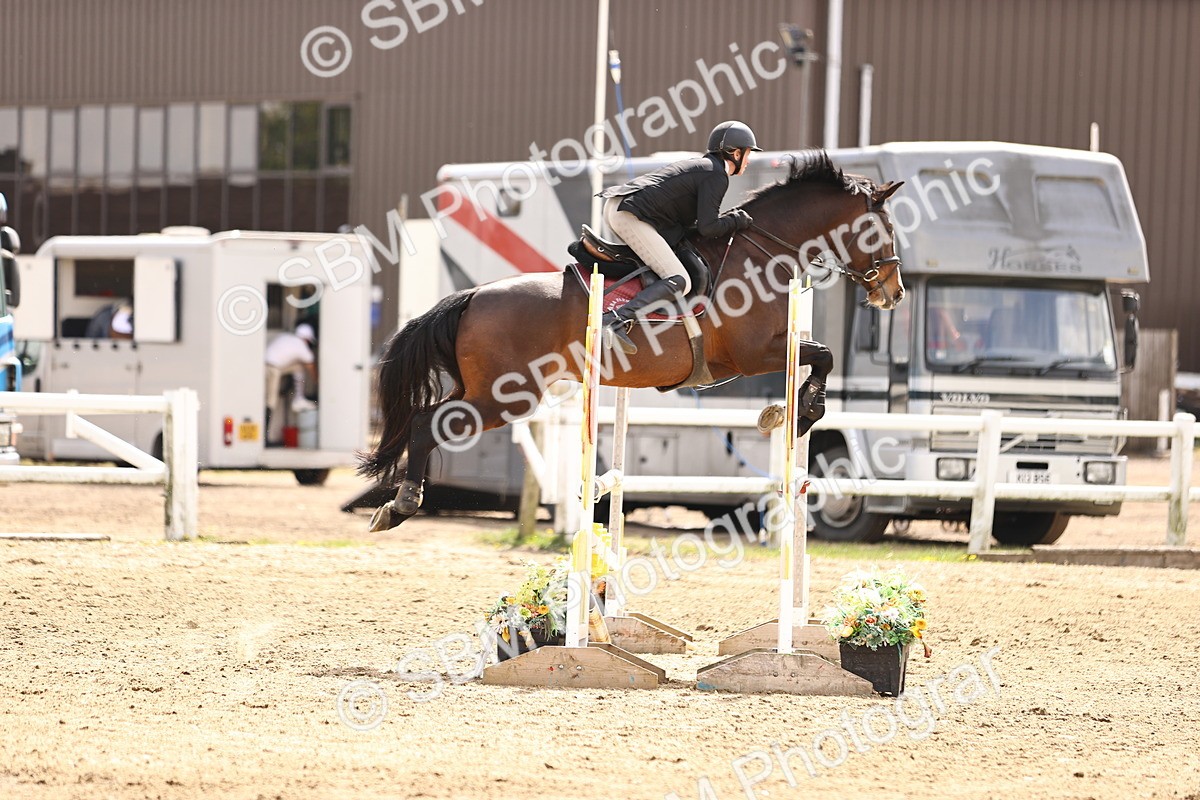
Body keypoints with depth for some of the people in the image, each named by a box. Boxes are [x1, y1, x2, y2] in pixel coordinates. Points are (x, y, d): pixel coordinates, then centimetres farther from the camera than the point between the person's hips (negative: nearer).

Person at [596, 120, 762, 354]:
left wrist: (730, 220, 19)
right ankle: (618, 321, -32)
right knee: (679, 282, -17)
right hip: (632, 217, -10)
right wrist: (736, 221, 4)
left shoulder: (699, 165, 25)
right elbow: (707, 228, -12)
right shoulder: (717, 175, -4)